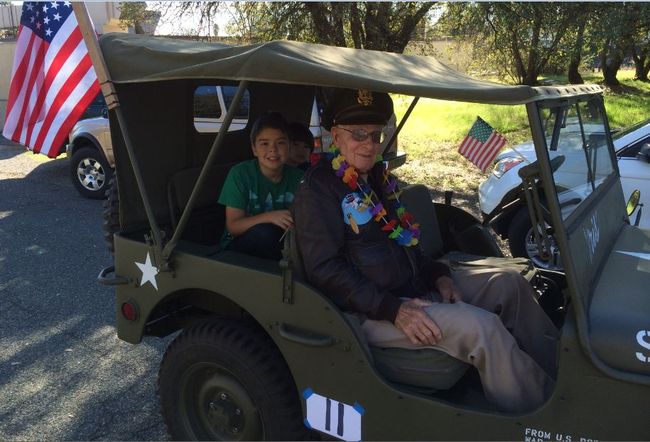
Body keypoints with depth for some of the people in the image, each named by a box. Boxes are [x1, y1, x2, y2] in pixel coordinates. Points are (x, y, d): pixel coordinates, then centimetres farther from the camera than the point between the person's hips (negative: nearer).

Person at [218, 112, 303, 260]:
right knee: (264, 233, -33)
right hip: (238, 246, -2)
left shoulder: (297, 177, -2)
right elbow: (233, 226, -13)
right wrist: (269, 217, -29)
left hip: (279, 245, 2)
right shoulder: (240, 174, -10)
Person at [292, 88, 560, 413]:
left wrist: (438, 276, 4)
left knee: (508, 283, 4)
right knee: (481, 327, -25)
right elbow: (324, 269, -20)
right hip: (371, 311, -9)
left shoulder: (376, 177, 14)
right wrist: (393, 309, -26)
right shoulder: (318, 188, -13)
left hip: (414, 289, 9)